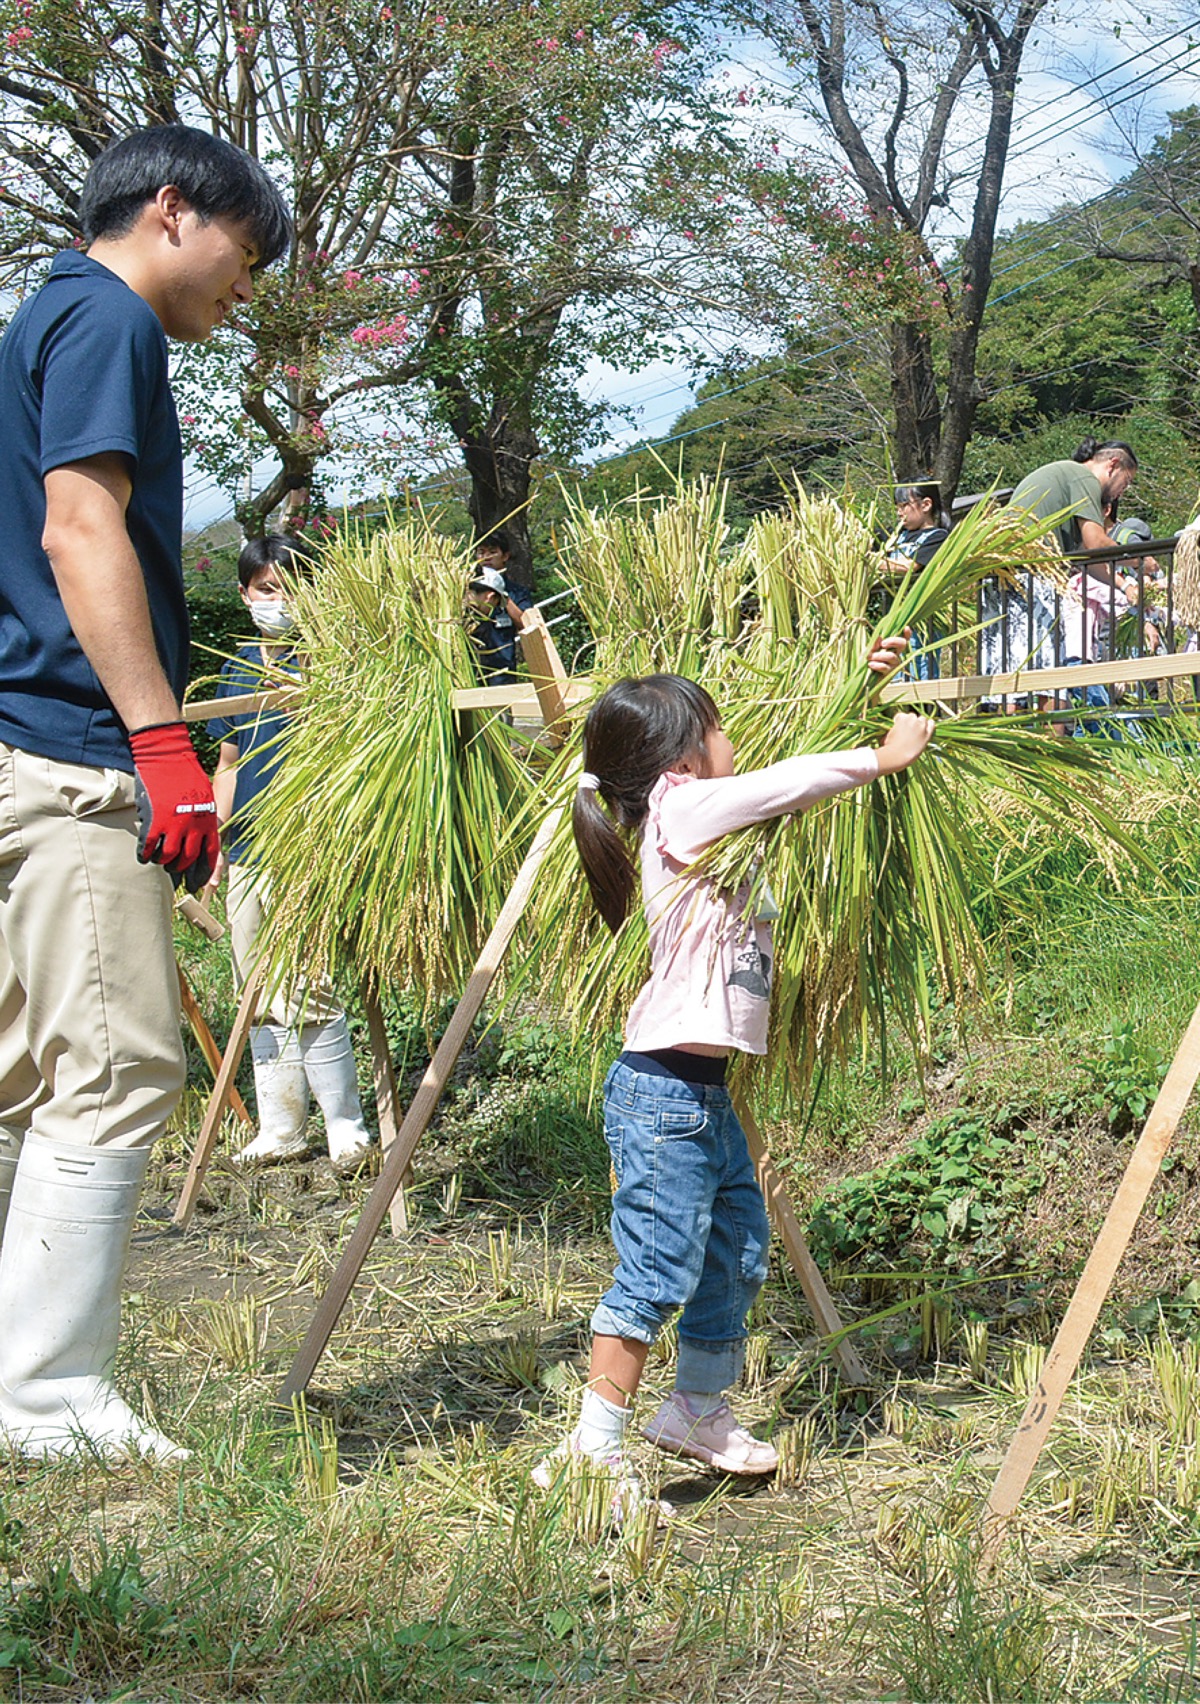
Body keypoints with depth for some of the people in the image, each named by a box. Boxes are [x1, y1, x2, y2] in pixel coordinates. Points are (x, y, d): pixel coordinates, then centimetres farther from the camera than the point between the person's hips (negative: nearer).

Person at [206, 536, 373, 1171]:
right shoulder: (238, 667, 15)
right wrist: (215, 842, 17)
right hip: (246, 853, 7)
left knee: (307, 996, -10)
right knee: (259, 999, 10)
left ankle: (347, 1129, -1)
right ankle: (280, 1128, 18)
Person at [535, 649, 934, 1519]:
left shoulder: (715, 820, 14)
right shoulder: (683, 809, -12)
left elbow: (782, 787, 25)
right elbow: (785, 784, -22)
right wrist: (882, 757, -10)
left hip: (706, 1093, 10)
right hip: (663, 1093, -10)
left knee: (739, 1254, 20)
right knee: (658, 1271, -9)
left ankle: (698, 1411, 36)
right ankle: (593, 1453, -2)